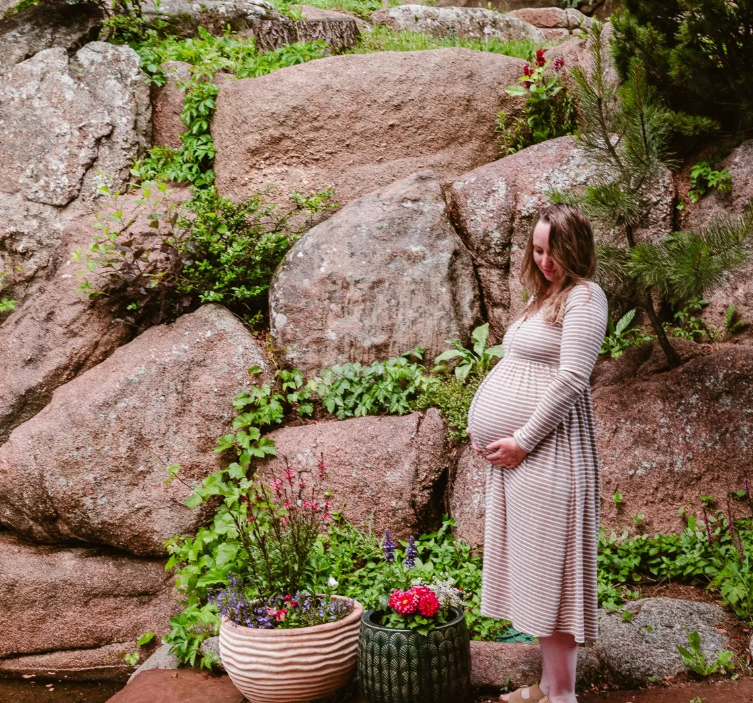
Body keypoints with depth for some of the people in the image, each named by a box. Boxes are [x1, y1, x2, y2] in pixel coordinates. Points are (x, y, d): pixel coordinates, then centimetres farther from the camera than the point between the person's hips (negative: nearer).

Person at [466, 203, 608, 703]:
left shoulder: (584, 296, -8)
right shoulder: (543, 296, 19)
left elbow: (571, 379, -18)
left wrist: (523, 440, -17)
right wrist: (489, 433, 12)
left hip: (545, 452, -9)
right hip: (513, 453, 9)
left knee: (549, 569, -4)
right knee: (531, 569, 13)